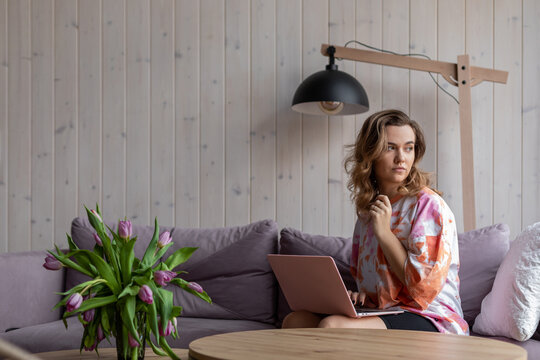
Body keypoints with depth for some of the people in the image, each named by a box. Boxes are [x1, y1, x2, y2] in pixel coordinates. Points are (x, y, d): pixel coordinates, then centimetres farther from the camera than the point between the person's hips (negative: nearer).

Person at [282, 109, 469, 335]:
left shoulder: (428, 204, -8)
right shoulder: (368, 207, 14)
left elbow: (424, 287, -14)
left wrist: (384, 233, -12)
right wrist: (358, 295, 0)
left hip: (431, 321, -7)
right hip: (381, 313, 7)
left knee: (332, 326, -31)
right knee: (294, 321, -10)